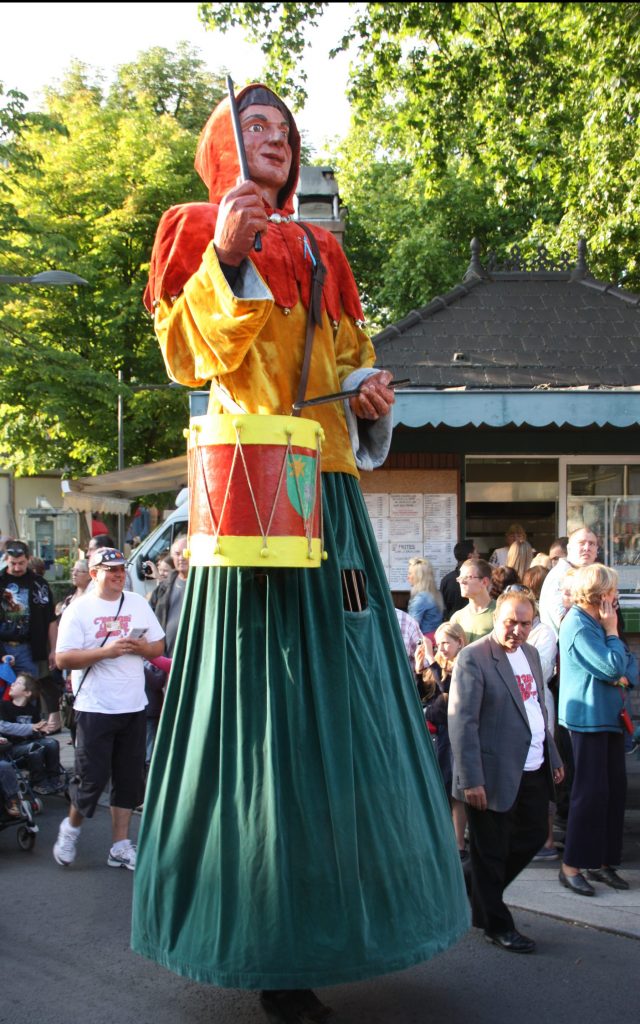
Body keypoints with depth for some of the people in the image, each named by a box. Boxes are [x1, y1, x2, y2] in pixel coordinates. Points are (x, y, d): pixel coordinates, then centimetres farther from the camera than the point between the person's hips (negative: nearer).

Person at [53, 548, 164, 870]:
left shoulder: (138, 603, 9)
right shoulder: (79, 609, -6)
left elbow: (159, 646, 13)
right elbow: (63, 658, -12)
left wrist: (142, 647, -10)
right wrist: (107, 651, -21)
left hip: (133, 707, 5)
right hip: (94, 708, -4)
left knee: (129, 778, 8)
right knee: (92, 777, 0)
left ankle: (120, 845, 18)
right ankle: (71, 827, 27)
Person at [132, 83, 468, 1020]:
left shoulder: (319, 250, 22)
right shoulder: (197, 231, 8)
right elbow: (182, 351, -4)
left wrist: (368, 390, 3)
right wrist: (225, 258, -16)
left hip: (329, 485, 6)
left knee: (335, 682, 5)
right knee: (260, 682, -6)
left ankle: (324, 911, 19)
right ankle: (265, 945, 4)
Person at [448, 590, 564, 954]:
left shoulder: (530, 653, 9)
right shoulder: (473, 658, -16)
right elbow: (462, 722, -18)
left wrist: (553, 756, 18)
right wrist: (471, 780, -21)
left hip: (534, 771, 8)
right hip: (496, 775, -8)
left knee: (533, 837, 18)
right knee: (491, 852, 7)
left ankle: (484, 894, 38)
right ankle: (497, 925, 24)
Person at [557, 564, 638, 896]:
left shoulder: (597, 621, 14)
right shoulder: (578, 625, -16)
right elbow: (611, 666, -22)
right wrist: (612, 631, -10)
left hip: (610, 717, 9)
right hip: (588, 718, -9)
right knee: (590, 792, -6)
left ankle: (602, 861, 18)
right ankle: (572, 866, 2)